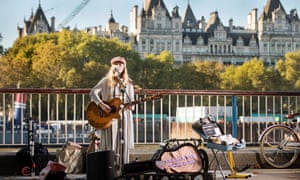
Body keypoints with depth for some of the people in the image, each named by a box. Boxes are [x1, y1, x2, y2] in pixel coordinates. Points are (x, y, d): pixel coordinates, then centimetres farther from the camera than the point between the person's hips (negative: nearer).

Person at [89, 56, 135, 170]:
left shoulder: (128, 83, 11)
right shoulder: (106, 81, 2)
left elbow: (131, 100, 11)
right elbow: (93, 93, -5)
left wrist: (131, 106, -12)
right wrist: (101, 105, -19)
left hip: (124, 116, 3)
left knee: (123, 143, 1)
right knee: (110, 143, -5)